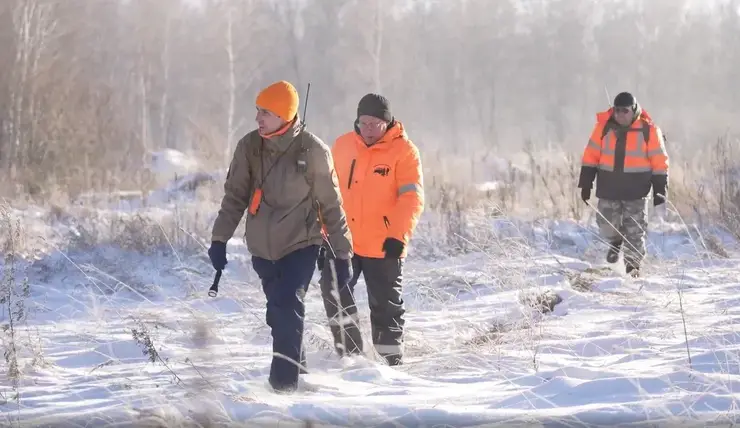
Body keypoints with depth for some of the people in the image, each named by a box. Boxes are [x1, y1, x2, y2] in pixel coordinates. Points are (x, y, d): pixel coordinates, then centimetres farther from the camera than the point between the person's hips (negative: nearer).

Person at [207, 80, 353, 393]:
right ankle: (296, 368, 28)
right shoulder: (249, 147, -2)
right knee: (279, 312, 11)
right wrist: (219, 239, -1)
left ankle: (285, 379, -17)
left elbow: (331, 205, -4)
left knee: (287, 306, -19)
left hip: (301, 244, -4)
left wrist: (342, 254, -3)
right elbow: (235, 196, 6)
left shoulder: (312, 151, -11)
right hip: (262, 247, 4)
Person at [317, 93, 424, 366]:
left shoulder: (404, 151, -7)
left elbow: (411, 198, -15)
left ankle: (391, 361, 20)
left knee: (385, 306, 6)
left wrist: (398, 236, -27)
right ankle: (350, 353, 0)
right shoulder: (342, 146, 6)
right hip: (343, 241, 3)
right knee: (333, 290, -12)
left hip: (383, 247, -3)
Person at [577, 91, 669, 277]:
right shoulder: (604, 127, 1)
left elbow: (659, 162, 0)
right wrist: (586, 184, 3)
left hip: (636, 191, -2)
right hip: (608, 188, 2)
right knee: (607, 227, 4)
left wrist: (660, 189, -2)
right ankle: (615, 241, 37)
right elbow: (591, 156, 5)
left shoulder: (648, 130, -4)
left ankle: (633, 265, 7)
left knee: (635, 231, -3)